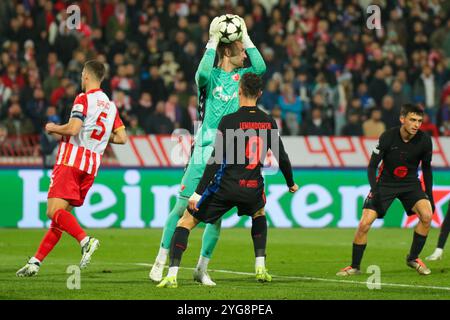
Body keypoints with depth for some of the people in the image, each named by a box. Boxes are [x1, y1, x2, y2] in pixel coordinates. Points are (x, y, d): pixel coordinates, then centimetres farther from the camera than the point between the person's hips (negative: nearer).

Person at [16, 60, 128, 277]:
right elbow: (122, 137, 14)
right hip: (91, 167, 8)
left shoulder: (84, 99, -7)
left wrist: (53, 128, 0)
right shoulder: (111, 105, 15)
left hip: (71, 161, -8)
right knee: (60, 214, 10)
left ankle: (85, 240, -36)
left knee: (54, 211, -15)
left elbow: (73, 129, -18)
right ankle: (36, 262, 11)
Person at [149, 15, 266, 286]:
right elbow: (203, 73, -25)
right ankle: (161, 261, 5)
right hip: (203, 154, -4)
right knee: (183, 208, -4)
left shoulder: (241, 76, 11)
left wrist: (245, 37, -5)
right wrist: (214, 41, -19)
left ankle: (202, 269, 11)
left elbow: (261, 67, -8)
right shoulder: (211, 76, -1)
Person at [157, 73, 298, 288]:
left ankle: (172, 275, -6)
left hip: (225, 187, -4)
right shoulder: (268, 122, 4)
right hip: (253, 188, 4)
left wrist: (198, 193, -13)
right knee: (259, 214, 37)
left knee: (186, 221, 8)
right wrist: (291, 184, 31)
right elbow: (281, 157, 13)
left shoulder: (229, 121, -9)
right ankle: (260, 268, 25)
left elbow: (216, 160, -14)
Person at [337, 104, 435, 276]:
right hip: (385, 183, -2)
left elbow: (426, 168, 4)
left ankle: (413, 258, -3)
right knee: (364, 224, -13)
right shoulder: (388, 137, -21)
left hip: (410, 183, 2)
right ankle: (355, 266, 5)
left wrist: (429, 196, 4)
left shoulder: (424, 140, -13)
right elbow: (372, 166, -13)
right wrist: (374, 190, -28)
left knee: (427, 215, -23)